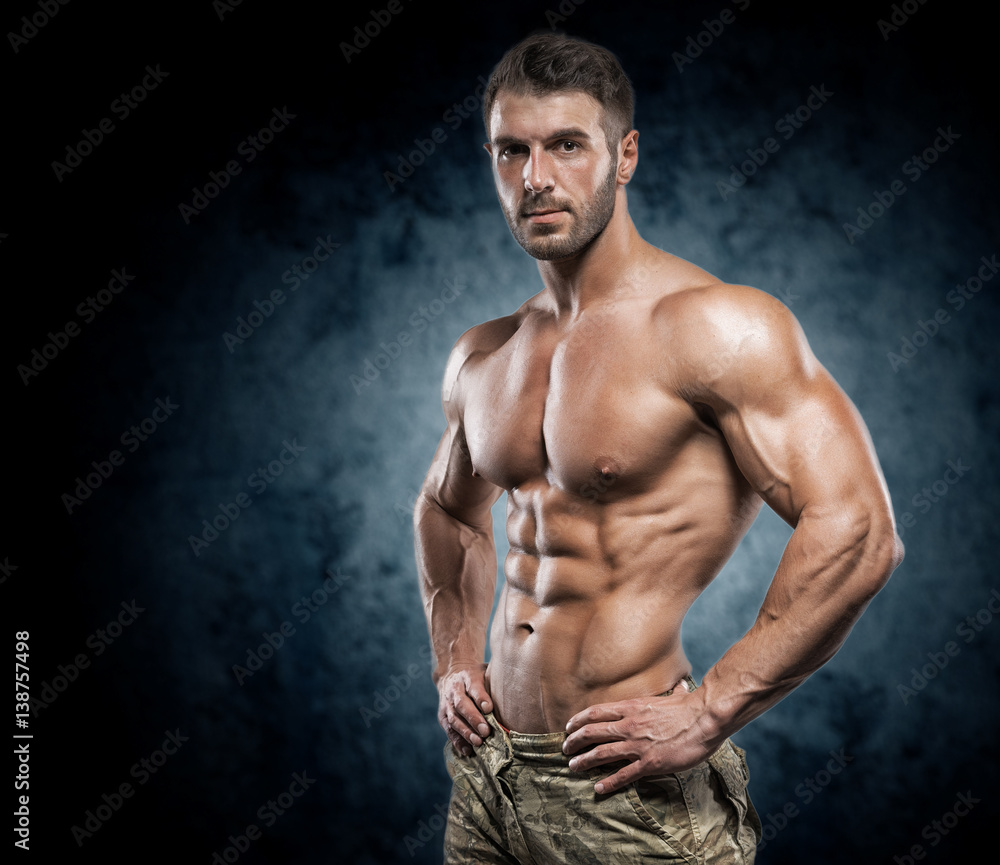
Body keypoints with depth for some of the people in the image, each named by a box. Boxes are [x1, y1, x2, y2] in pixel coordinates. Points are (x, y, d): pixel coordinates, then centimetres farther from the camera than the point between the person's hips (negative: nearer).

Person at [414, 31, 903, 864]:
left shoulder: (716, 327, -14)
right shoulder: (481, 357, 7)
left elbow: (858, 531, -21)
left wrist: (706, 715, -19)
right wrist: (455, 663, 12)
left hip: (626, 792, -6)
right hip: (485, 765, 6)